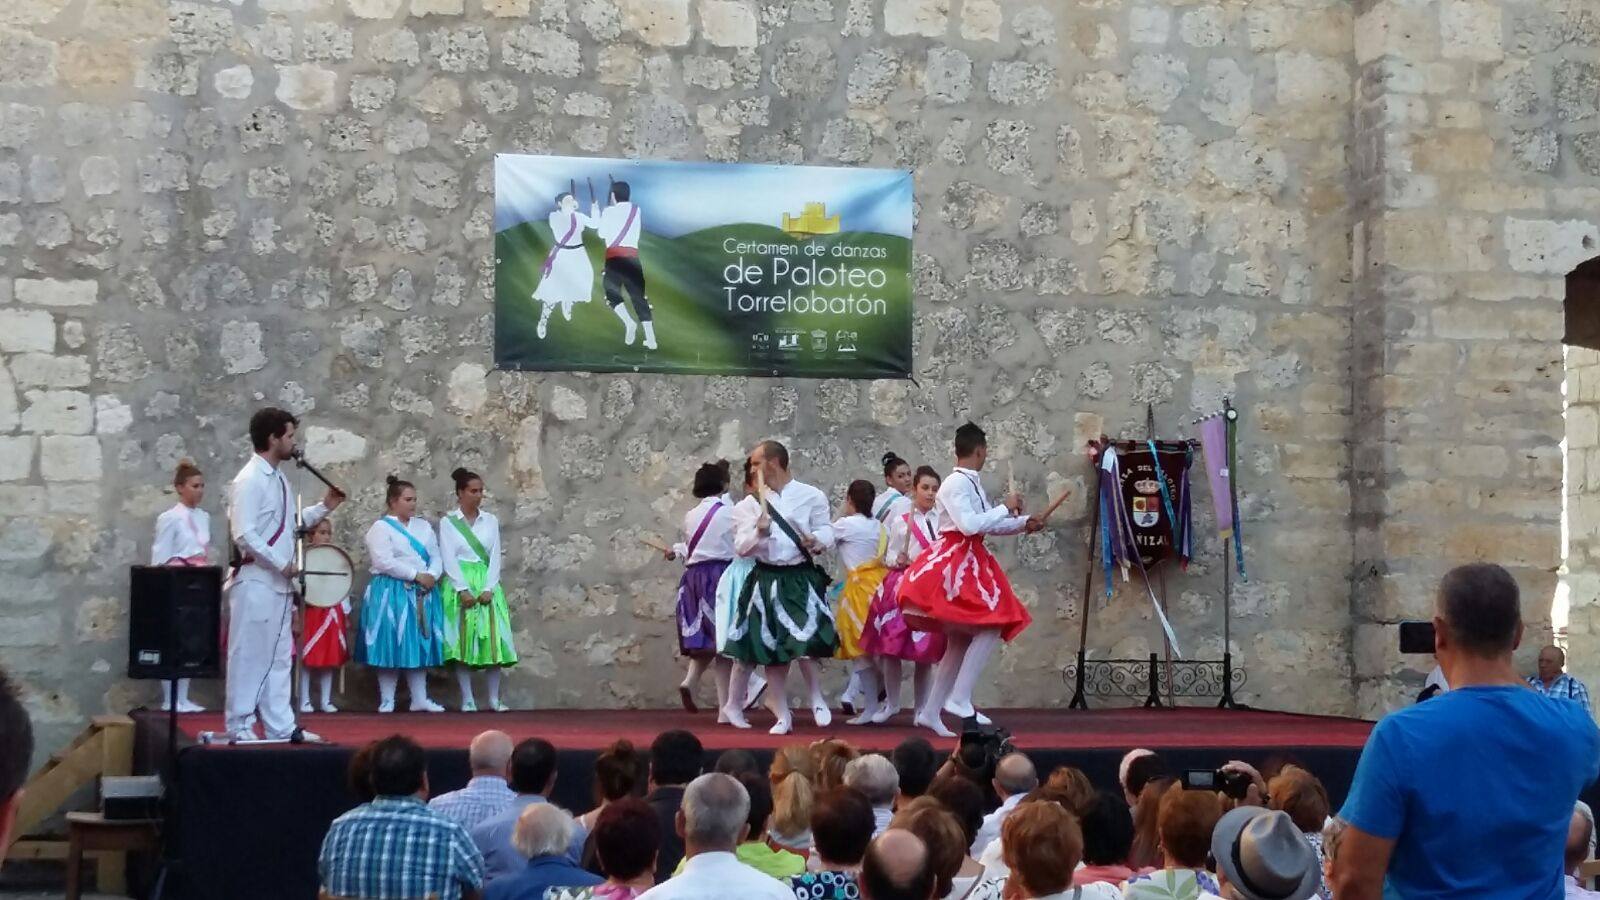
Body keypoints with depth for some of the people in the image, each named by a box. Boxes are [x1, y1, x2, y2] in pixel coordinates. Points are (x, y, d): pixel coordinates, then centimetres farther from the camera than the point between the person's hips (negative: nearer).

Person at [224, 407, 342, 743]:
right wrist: (282, 564, -18)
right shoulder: (250, 480, -14)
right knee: (249, 655, -2)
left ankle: (281, 726, 16)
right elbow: (243, 534, -21)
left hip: (278, 583, 9)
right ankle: (239, 726, 5)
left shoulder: (278, 478, 14)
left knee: (279, 657, 11)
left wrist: (323, 508, 10)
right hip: (255, 582, -9)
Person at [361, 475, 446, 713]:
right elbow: (384, 562, -17)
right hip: (390, 593, -6)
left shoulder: (423, 526, 15)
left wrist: (432, 576, -11)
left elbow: (436, 556, 11)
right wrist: (417, 575, -17)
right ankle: (387, 701, 2)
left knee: (419, 645, 6)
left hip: (422, 594, 6)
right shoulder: (381, 528, -5)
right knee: (391, 646, -5)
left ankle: (419, 699, 10)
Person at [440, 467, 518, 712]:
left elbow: (495, 557, 4)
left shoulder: (491, 521, 10)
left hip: (486, 585, 2)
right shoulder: (447, 522, 2)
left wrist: (488, 588, -9)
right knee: (462, 641, -4)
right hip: (459, 586, -2)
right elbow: (448, 559, -5)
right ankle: (467, 699, 0)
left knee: (492, 640, -2)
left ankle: (494, 699, 3)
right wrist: (463, 590, -15)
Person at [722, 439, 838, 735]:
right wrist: (759, 532, -16)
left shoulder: (811, 496, 0)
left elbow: (826, 530, 3)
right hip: (767, 580, 3)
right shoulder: (751, 504, 6)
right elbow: (741, 547, 2)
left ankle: (817, 698, 8)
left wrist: (818, 540, -19)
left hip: (801, 578, -3)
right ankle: (782, 716, 14)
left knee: (804, 643, -15)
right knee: (772, 650, 3)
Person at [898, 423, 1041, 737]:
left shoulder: (970, 483, 15)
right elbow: (970, 525, -24)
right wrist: (1006, 508, -15)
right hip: (955, 563, -10)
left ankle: (931, 712, 13)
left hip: (968, 563, 10)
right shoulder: (957, 483, -14)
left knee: (960, 641, 10)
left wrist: (1023, 524, 17)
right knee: (991, 627, -15)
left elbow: (987, 524, 24)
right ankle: (959, 699, -16)